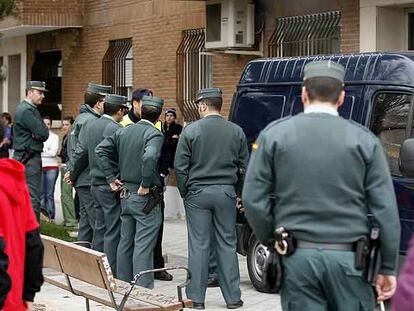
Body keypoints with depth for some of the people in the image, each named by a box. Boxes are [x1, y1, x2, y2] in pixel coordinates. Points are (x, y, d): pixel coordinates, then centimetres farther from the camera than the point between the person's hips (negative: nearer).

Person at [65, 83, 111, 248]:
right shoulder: (91, 121, -15)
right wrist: (73, 174, -9)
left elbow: (72, 147, 20)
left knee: (86, 222, 15)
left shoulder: (81, 118, 17)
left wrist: (72, 171, 14)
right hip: (90, 181, -10)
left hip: (83, 181, 10)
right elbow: (82, 151, -19)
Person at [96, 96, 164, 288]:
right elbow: (149, 157, -32)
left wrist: (111, 178, 7)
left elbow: (101, 150, 8)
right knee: (143, 246, -5)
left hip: (125, 194, 7)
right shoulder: (154, 135, -14)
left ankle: (122, 285, 24)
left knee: (125, 242, 16)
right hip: (145, 197, -7)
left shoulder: (123, 131, 8)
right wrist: (146, 185, -21)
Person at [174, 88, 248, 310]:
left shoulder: (191, 131, -7)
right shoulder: (236, 131, 3)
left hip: (197, 193, -2)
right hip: (226, 193, 2)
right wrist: (237, 191, 15)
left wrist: (185, 192, 5)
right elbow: (244, 165, 7)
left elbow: (180, 166, -6)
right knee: (227, 245, 8)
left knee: (199, 245, 3)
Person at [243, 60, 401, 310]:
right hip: (349, 259, 0)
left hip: (297, 257, 1)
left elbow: (254, 199, 1)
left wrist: (272, 241, 14)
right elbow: (386, 210, -1)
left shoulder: (274, 134, 2)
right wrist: (388, 267, 6)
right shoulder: (364, 140, 1)